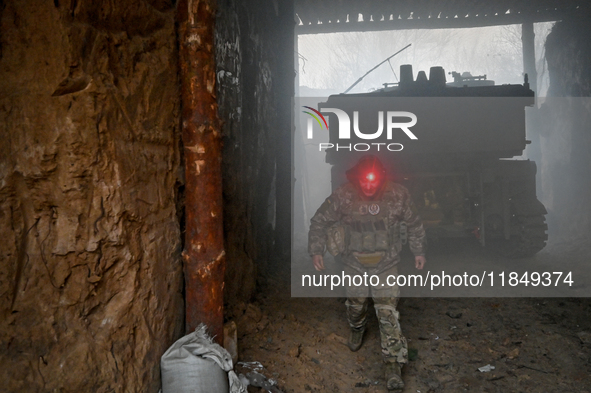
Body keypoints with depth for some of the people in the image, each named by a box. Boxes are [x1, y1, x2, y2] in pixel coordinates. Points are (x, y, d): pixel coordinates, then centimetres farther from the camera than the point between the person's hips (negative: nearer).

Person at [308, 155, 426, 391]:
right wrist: (316, 251, -8)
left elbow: (413, 223, 2)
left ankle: (393, 365, 4)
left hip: (386, 265, -1)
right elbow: (319, 221, -5)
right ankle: (357, 330, 54)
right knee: (356, 304, 20)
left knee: (388, 312, -7)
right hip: (355, 264, 1)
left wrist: (419, 251, 8)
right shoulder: (343, 196, -19)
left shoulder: (397, 195, -17)